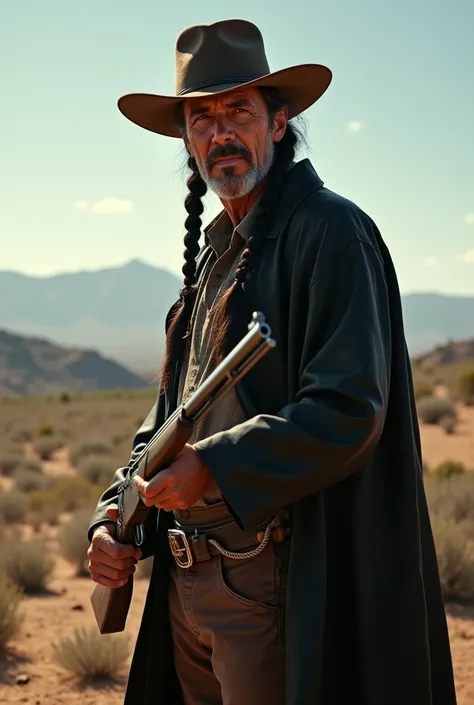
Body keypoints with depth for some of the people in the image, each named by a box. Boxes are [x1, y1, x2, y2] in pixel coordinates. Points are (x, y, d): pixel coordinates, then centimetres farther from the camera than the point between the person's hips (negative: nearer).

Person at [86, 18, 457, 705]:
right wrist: (115, 516, 5)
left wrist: (215, 469, -22)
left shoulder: (329, 231, -11)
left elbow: (350, 411, -20)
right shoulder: (212, 251, 15)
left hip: (276, 590, -8)